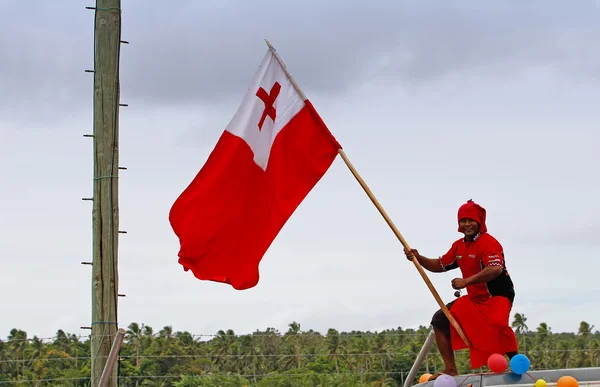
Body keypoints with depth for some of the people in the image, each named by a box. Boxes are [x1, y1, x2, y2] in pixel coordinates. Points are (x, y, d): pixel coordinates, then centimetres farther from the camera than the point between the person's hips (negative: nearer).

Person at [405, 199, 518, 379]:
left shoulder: (488, 242, -17)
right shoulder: (459, 246, 9)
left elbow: (495, 269, -33)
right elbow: (440, 265, 18)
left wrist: (466, 281, -35)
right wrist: (419, 258, 0)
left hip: (497, 297, -9)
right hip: (474, 299, 9)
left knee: (497, 323, -40)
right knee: (440, 319, 5)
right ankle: (450, 369, 8)